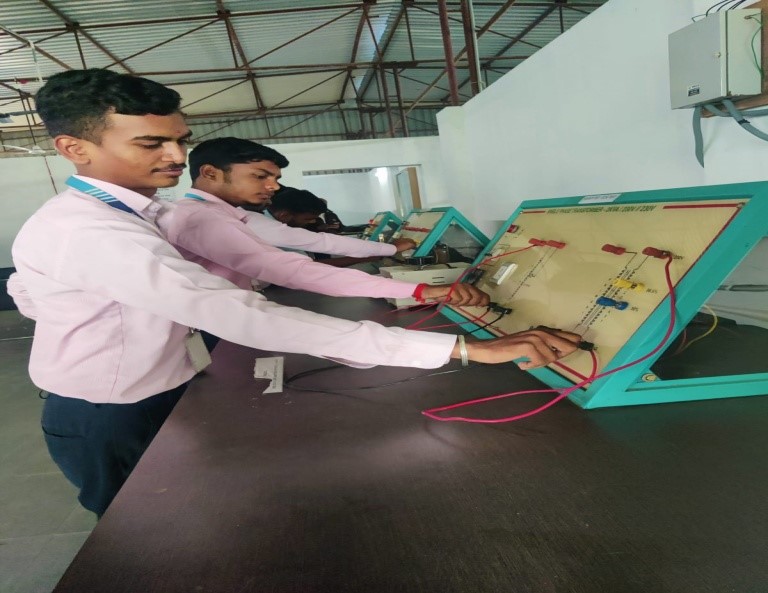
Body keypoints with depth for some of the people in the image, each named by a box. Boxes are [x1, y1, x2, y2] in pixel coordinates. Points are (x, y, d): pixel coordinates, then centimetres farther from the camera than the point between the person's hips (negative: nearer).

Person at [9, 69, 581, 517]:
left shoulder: (133, 214, 0)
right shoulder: (91, 233, -35)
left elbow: (25, 290, 14)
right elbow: (244, 316, -49)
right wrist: (463, 348, -52)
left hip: (170, 397, 9)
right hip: (114, 424, -9)